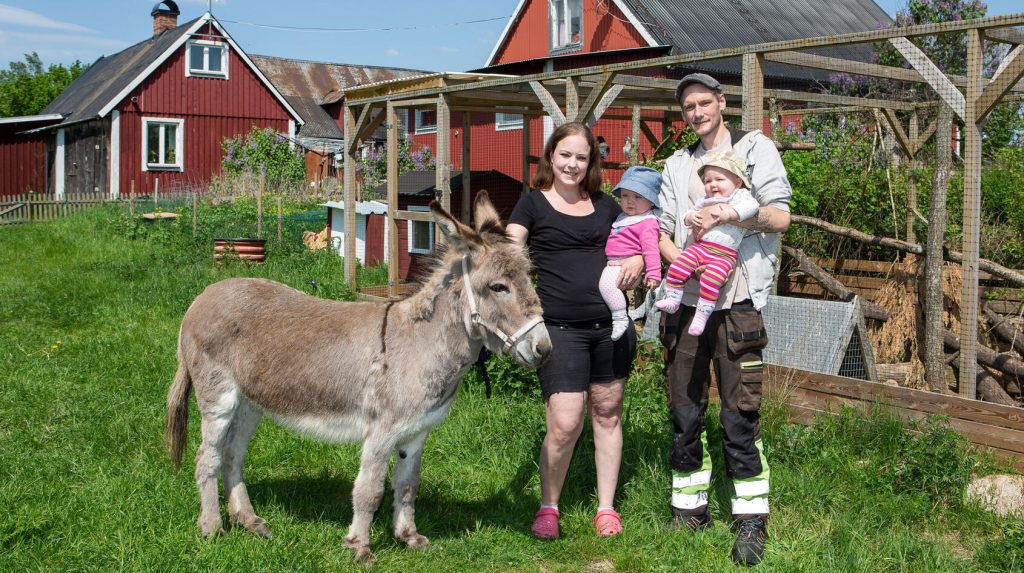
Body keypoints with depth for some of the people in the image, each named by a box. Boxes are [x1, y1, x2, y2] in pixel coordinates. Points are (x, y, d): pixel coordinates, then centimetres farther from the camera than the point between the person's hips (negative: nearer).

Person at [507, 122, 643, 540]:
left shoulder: (604, 204, 13)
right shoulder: (534, 203, 3)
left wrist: (637, 261, -2)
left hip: (610, 324, 4)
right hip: (561, 328, -4)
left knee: (607, 413, 11)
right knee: (565, 424, -9)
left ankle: (606, 507, 25)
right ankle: (547, 507, 13)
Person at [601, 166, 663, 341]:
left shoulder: (647, 222, -11)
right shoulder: (623, 217, 20)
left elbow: (651, 249, -19)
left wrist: (654, 273, -24)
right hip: (612, 264, 11)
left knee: (607, 282, -34)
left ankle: (620, 319, -24)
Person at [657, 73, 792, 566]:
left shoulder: (755, 149, 7)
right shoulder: (677, 165, 20)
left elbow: (780, 215, -1)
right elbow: (661, 228, 13)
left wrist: (730, 214, -18)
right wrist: (681, 257, -8)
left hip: (736, 302, -4)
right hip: (686, 299, 5)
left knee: (739, 417, -6)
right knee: (684, 412, 7)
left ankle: (751, 521, 2)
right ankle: (690, 508, 19)